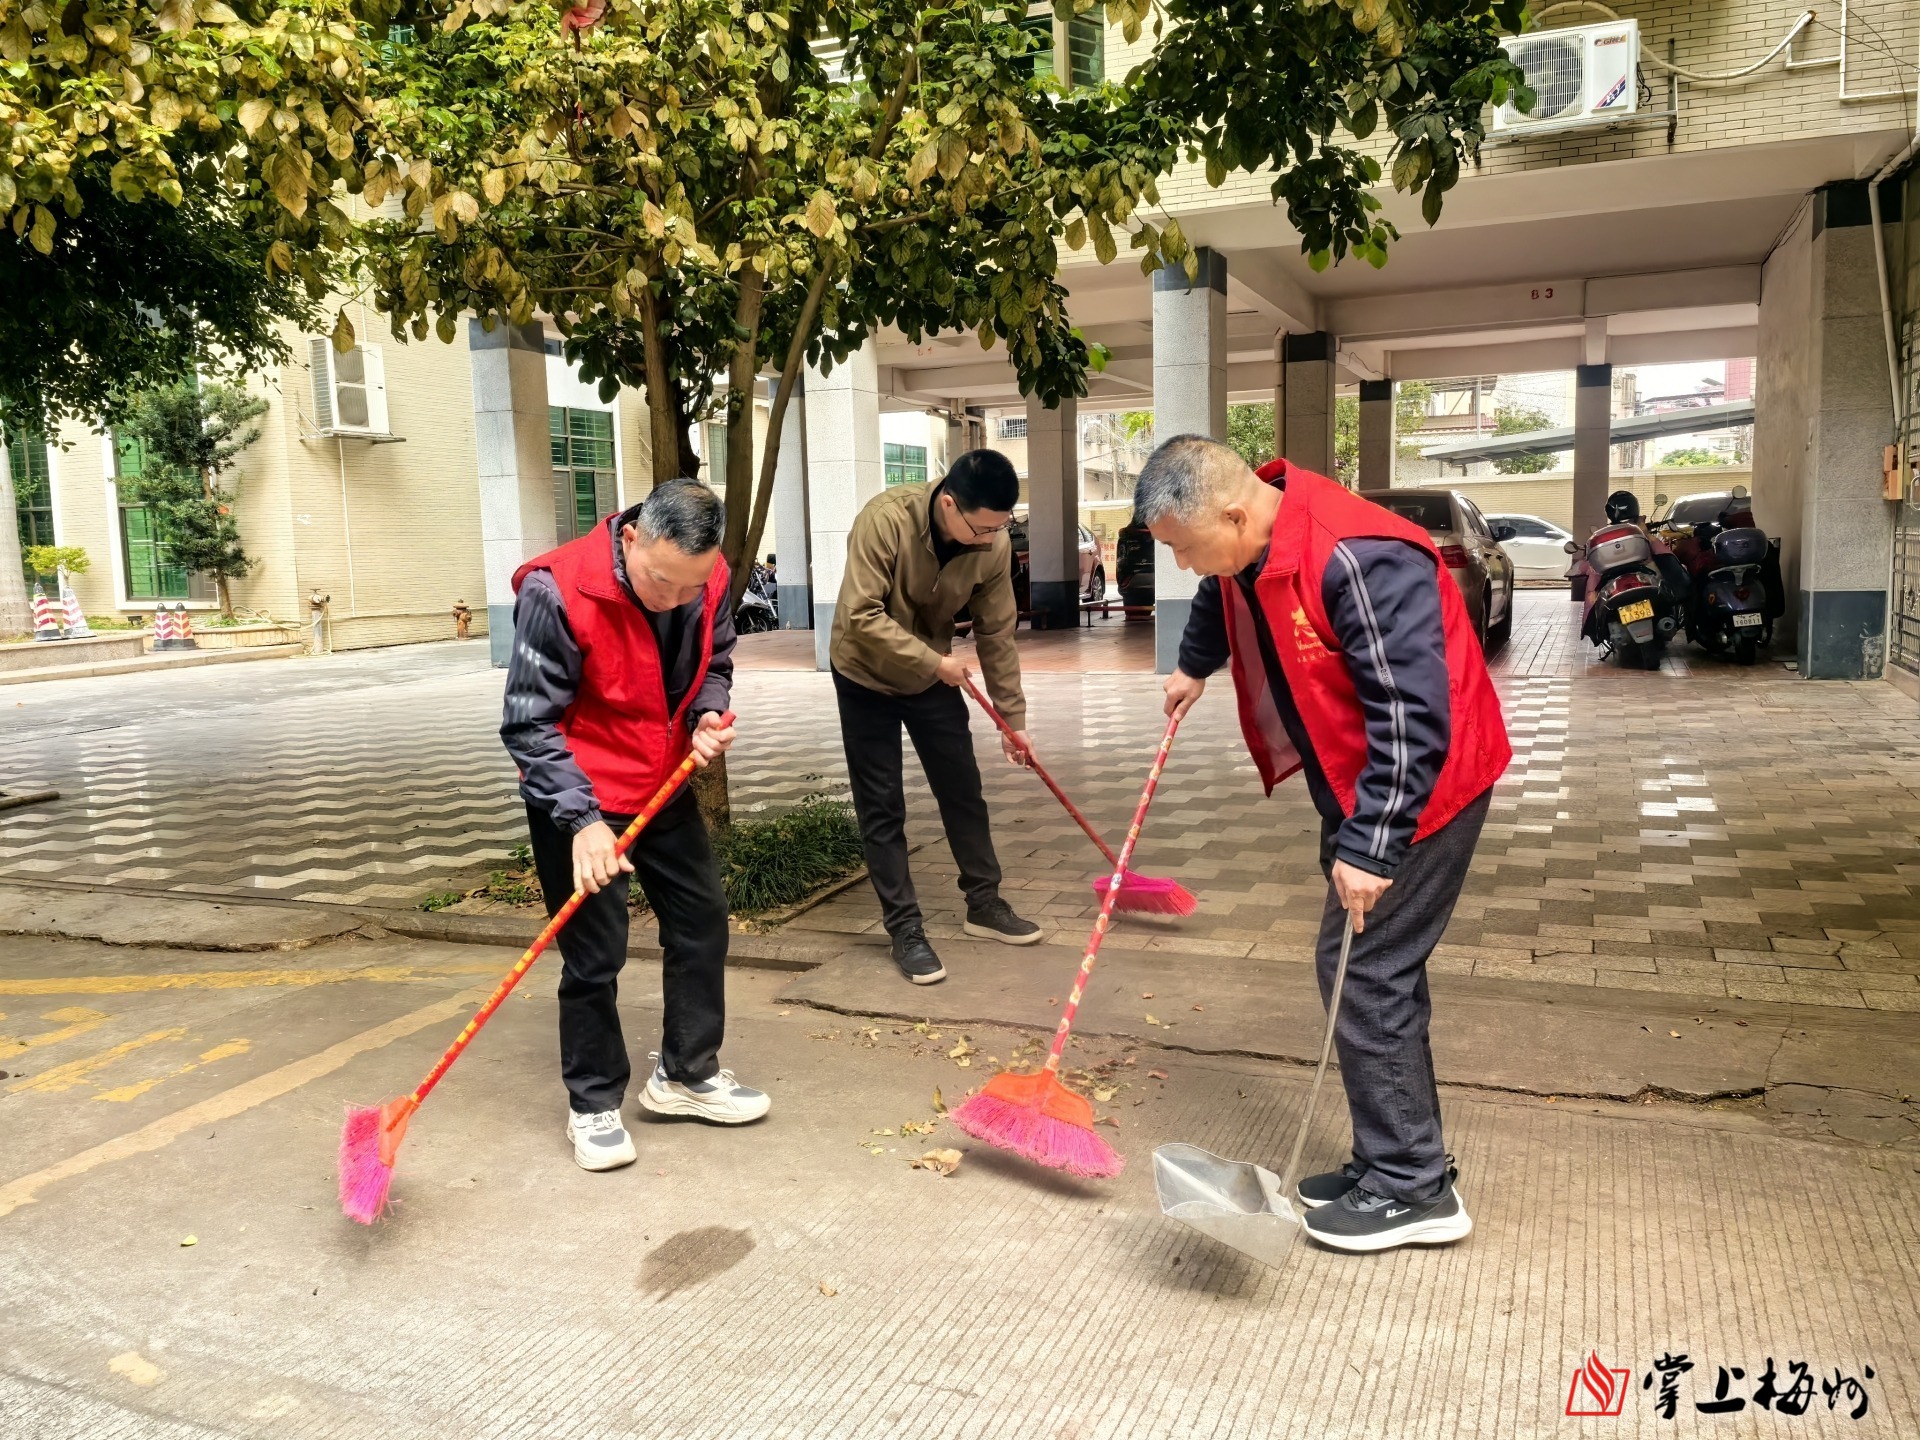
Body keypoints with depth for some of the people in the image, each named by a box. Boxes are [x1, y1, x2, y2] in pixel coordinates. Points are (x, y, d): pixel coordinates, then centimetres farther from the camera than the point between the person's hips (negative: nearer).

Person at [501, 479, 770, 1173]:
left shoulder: (708, 580, -10)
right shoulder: (558, 592, -28)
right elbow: (529, 723, -22)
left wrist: (709, 715, -14)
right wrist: (582, 819, -29)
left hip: (664, 786, 6)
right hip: (578, 799, -6)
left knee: (703, 920, 11)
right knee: (594, 955, -1)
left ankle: (687, 1073, 29)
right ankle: (594, 1105, 19)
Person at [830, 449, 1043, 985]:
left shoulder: (994, 545, -17)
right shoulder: (885, 519, -31)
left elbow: (997, 634, -7)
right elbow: (862, 617, -32)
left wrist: (1012, 715, -4)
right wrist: (935, 662, -29)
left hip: (935, 675, 4)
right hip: (867, 676, -4)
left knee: (963, 791, 9)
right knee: (882, 807, -1)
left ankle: (984, 903, 24)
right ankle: (905, 930, 8)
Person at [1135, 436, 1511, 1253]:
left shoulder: (1356, 561, -29)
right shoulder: (1248, 550, 1)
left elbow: (1412, 717, -29)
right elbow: (1221, 601, 28)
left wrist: (1370, 847, -28)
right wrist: (1194, 667, 47)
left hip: (1422, 786, -9)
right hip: (1356, 781, 9)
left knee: (1365, 971, -6)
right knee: (1377, 968, 13)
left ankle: (1412, 1189, 7)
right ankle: (1396, 1158, 25)